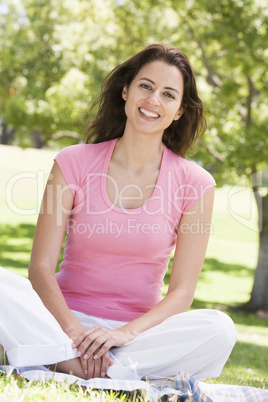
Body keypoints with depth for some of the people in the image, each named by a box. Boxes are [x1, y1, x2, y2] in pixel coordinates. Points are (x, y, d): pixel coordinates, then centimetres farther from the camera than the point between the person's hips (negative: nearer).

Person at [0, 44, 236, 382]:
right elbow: (41, 266, -5)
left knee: (219, 329, -29)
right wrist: (74, 333, -22)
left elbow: (181, 292, -3)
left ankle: (61, 363, -27)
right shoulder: (75, 163, -1)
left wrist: (125, 333, -21)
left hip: (138, 331, 1)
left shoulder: (194, 184, -1)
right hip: (64, 320, -1)